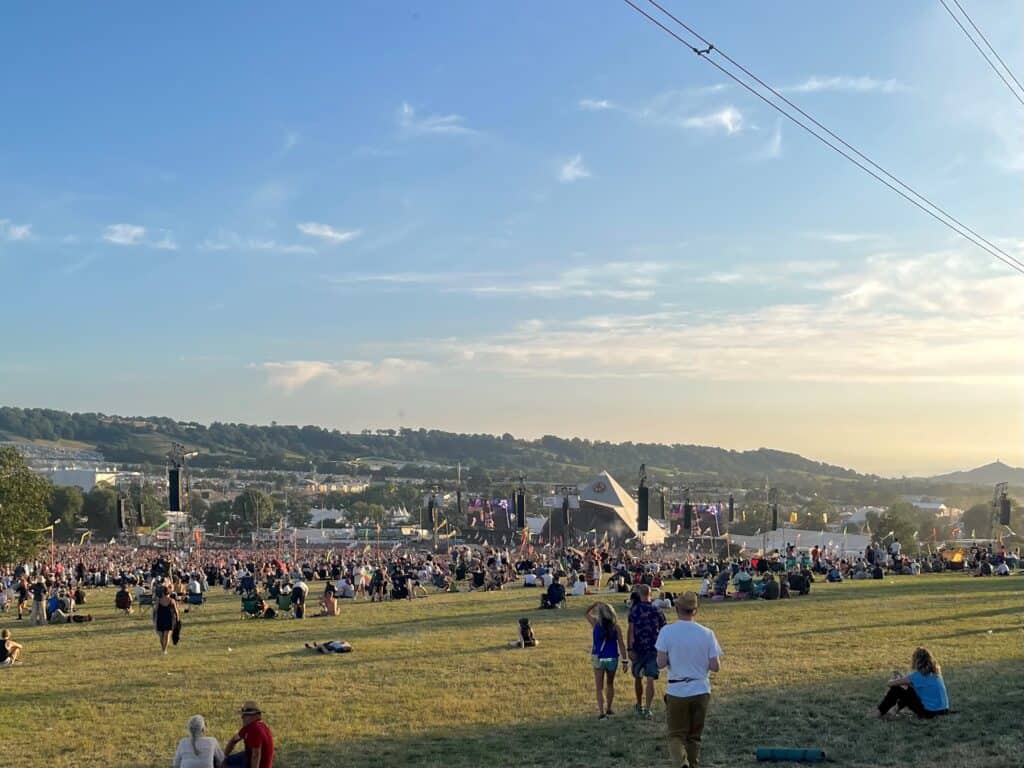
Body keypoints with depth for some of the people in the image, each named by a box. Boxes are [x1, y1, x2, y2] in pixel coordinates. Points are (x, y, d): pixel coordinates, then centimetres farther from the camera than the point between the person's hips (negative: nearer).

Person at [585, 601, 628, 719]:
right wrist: (624, 660, -2)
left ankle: (601, 711, -9)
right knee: (610, 684, 22)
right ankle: (608, 708, 31)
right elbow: (621, 644, -6)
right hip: (613, 659, 1)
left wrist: (595, 604, 5)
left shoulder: (596, 623, -7)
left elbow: (587, 612, 13)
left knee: (599, 687, 3)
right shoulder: (615, 626, -6)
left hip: (598, 659, -1)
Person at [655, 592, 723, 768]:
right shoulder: (707, 633, -5)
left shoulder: (667, 632, -10)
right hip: (701, 691, 2)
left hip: (676, 692, -2)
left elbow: (661, 663, -12)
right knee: (694, 736, 17)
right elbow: (715, 666, -6)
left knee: (676, 735, 6)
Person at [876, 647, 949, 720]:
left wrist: (898, 680, 14)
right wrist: (901, 679, 20)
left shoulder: (918, 675, -13)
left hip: (929, 712, -8)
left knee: (896, 689, 0)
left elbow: (891, 683, -8)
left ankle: (880, 713, 11)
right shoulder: (935, 673, 8)